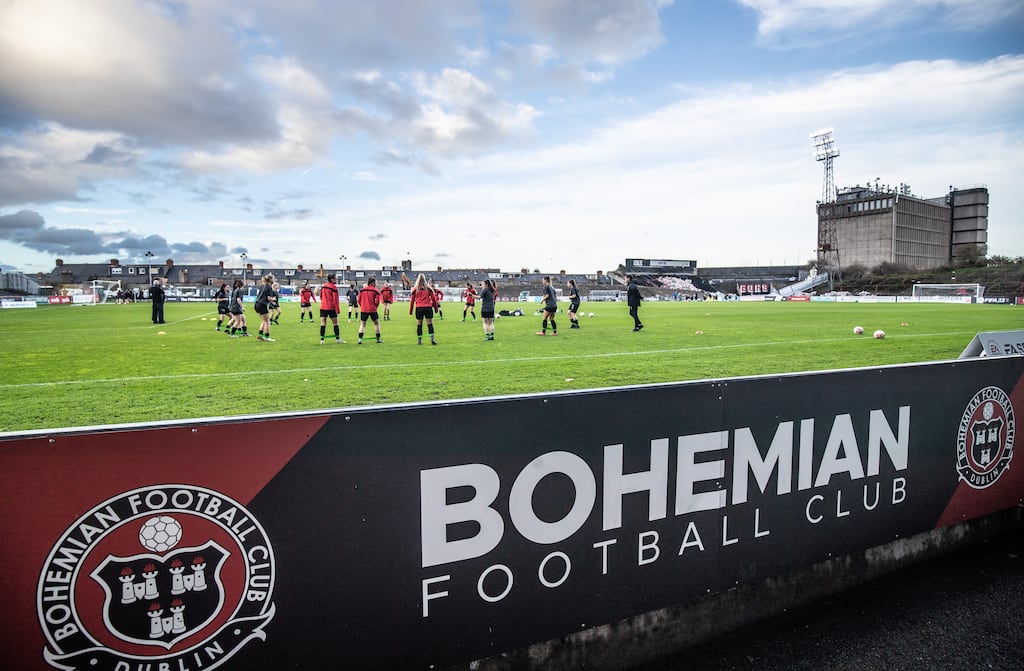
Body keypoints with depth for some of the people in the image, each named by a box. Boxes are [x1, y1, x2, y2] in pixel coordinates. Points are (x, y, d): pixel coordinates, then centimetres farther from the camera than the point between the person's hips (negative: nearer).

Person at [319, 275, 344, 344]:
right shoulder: (333, 287, -8)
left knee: (323, 324, 2)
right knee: (335, 323, 4)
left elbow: (321, 297, 20)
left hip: (323, 307, 5)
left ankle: (322, 340, -2)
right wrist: (337, 309, -7)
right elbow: (335, 299, -10)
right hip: (331, 308, -5)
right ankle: (338, 339, 8)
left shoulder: (323, 287, 12)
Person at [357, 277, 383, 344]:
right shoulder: (376, 291, -2)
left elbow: (359, 300, 7)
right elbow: (377, 302, -7)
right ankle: (378, 339, 12)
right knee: (377, 323, 12)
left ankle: (360, 339, -6)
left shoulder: (362, 290, 7)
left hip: (363, 310, 3)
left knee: (362, 324, 8)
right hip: (372, 310, -2)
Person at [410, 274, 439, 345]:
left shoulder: (415, 289, 4)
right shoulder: (428, 288, 4)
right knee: (430, 324, 3)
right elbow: (434, 299, 5)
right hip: (428, 307, 0)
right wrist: (436, 308, 15)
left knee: (419, 324, 7)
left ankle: (419, 340, 9)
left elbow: (412, 300, 6)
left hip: (419, 308, 0)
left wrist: (410, 311, 12)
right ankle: (432, 339, -6)